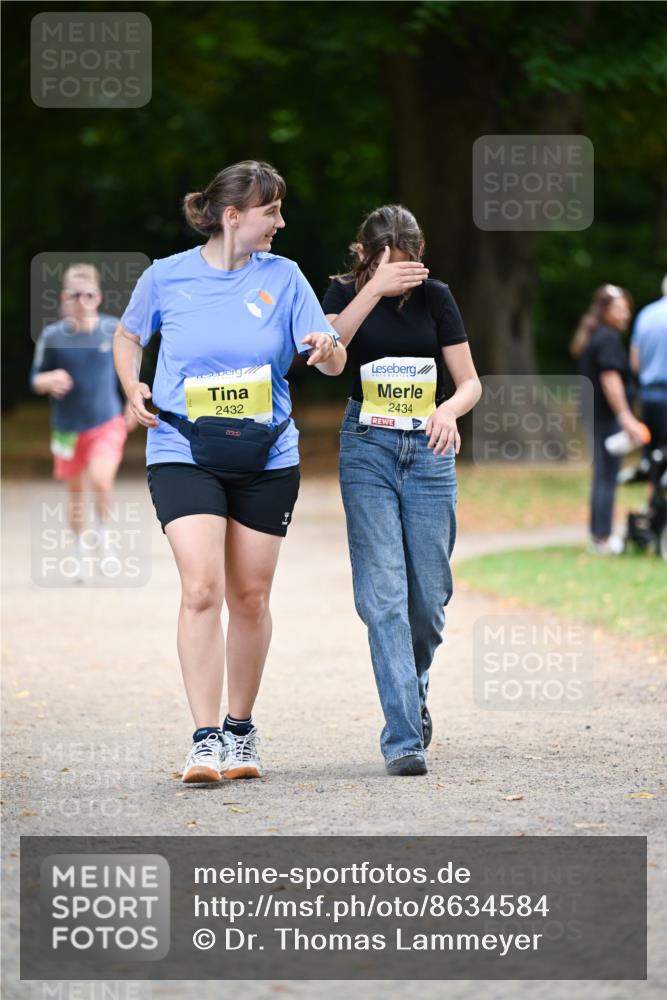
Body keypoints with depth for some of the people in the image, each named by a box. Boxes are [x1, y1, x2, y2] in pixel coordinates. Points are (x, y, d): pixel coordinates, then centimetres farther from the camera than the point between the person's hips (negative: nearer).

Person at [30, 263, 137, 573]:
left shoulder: (114, 329, -7)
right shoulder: (52, 335, -8)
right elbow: (36, 380, 0)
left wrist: (132, 405, 10)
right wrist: (49, 381, -23)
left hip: (107, 423, -1)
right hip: (68, 429, 1)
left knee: (100, 479, -24)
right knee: (75, 494, 12)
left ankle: (104, 530, 6)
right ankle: (81, 553, 32)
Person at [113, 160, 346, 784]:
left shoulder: (282, 277, 2)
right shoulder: (166, 276, -1)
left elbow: (332, 361, 0)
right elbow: (128, 336, 18)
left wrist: (327, 350, -23)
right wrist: (133, 388, 1)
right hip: (182, 454, -2)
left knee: (250, 596, 7)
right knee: (201, 589, -16)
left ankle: (241, 729, 24)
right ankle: (206, 740, -14)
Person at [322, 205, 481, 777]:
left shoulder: (435, 297, 4)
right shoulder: (346, 291, 2)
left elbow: (470, 382, 3)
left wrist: (450, 408, -19)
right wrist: (374, 288, -26)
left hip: (429, 452, 2)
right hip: (367, 450, -2)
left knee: (428, 598, 3)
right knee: (383, 594, -12)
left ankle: (414, 691, 34)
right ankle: (404, 738, -15)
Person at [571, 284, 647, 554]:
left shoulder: (590, 337, 17)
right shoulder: (608, 338, -14)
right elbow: (610, 379, -21)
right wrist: (625, 417, -23)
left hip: (593, 414, 10)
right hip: (608, 416, -10)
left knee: (602, 476, 15)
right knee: (607, 478, -6)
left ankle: (598, 535, 20)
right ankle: (603, 539, -4)